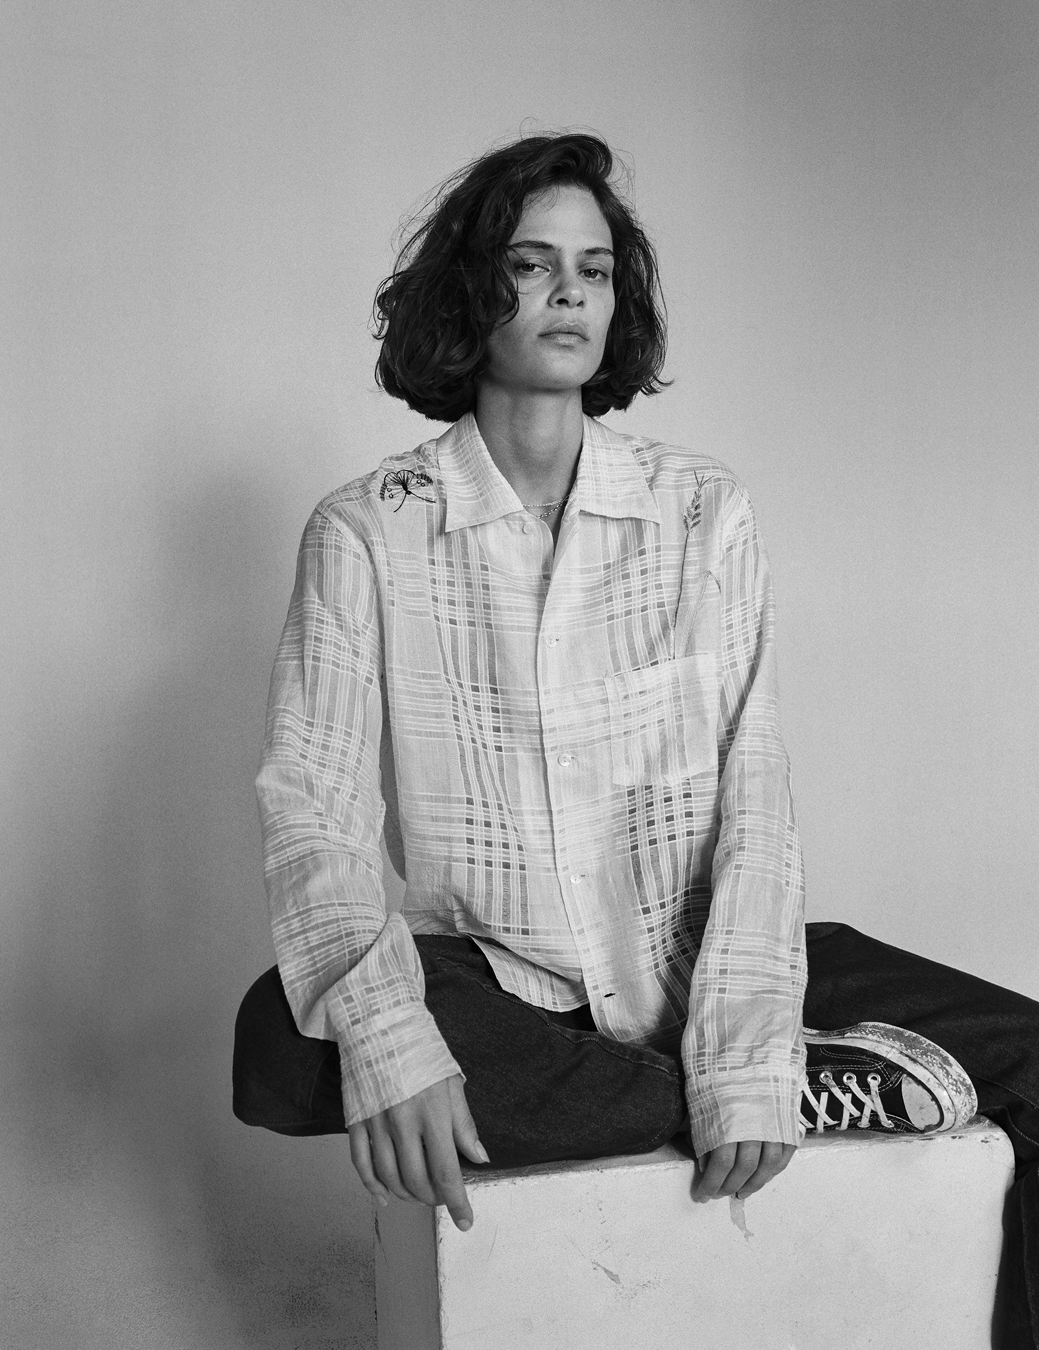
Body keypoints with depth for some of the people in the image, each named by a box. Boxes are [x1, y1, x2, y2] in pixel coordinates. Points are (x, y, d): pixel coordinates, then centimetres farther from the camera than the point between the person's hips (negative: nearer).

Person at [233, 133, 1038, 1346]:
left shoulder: (703, 513, 0)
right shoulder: (367, 533, -4)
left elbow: (754, 795, -5)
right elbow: (310, 807, -10)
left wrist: (745, 1046, -18)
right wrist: (388, 1039, -27)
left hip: (690, 961, 1)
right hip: (492, 986, 0)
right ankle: (825, 1089, -22)